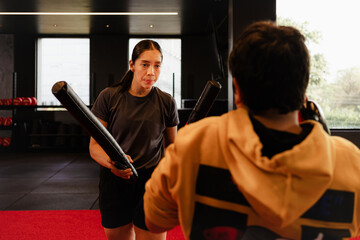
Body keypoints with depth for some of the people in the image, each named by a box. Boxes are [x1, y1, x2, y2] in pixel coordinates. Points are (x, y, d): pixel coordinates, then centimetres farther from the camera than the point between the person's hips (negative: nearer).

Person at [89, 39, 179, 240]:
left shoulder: (166, 102, 0)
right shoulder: (109, 97, -3)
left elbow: (172, 146, 9)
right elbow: (94, 145, -2)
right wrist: (111, 162, -23)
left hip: (152, 181, 0)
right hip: (114, 181, 1)